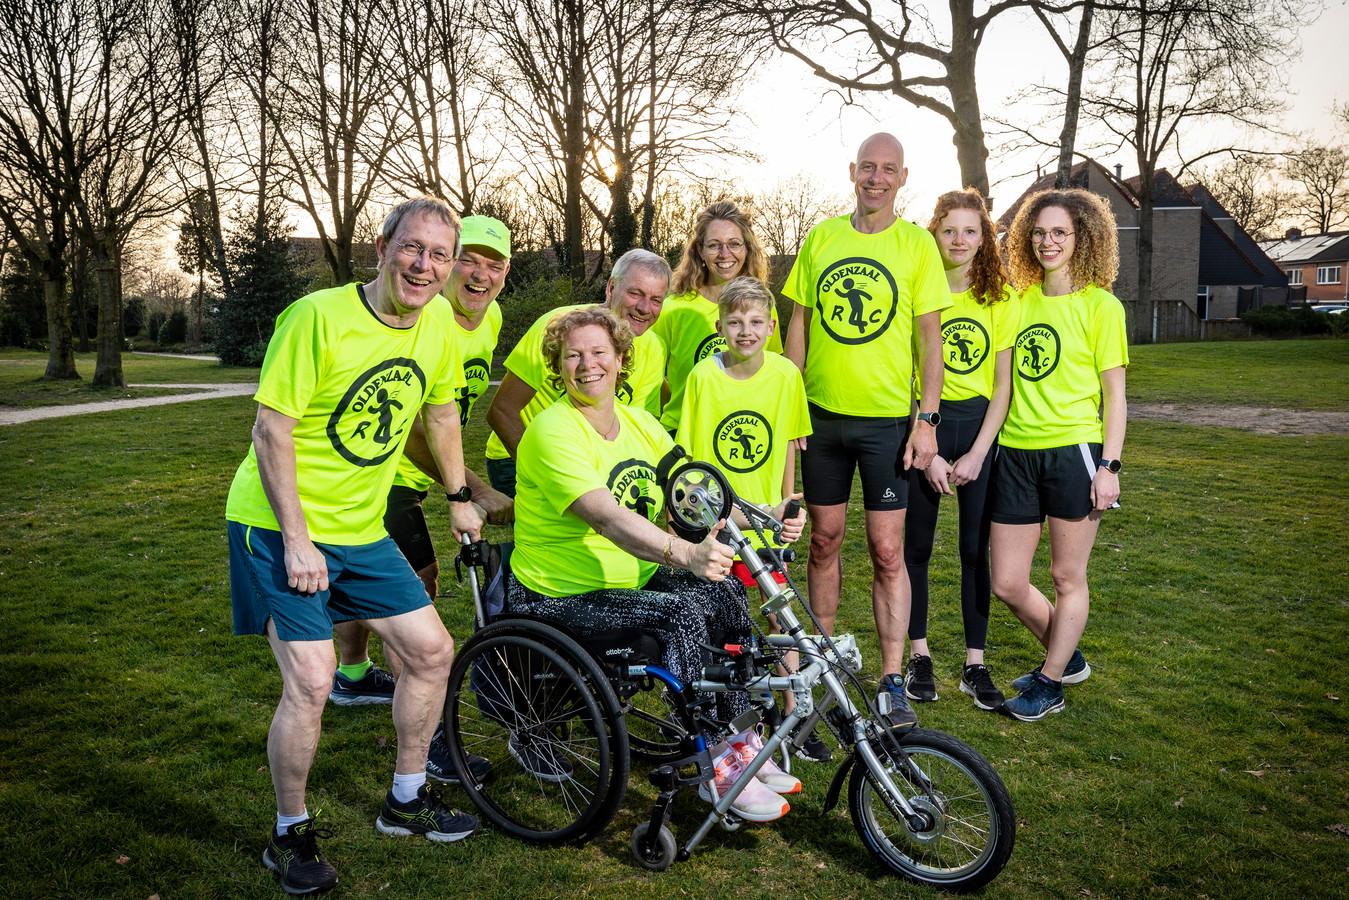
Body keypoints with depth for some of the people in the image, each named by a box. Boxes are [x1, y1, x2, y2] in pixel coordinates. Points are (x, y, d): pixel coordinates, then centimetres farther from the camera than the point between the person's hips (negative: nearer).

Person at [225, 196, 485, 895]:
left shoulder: (438, 322, -1)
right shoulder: (319, 317, -20)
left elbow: (441, 411, 15)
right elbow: (271, 430, -18)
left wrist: (458, 500, 19)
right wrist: (296, 539, -20)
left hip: (360, 529, 7)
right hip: (279, 524, -6)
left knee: (432, 651, 6)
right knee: (311, 682, -14)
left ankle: (406, 800, 28)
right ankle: (289, 833, 12)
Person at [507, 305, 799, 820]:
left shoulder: (641, 424, 6)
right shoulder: (554, 431, -19)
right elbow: (608, 517, -34)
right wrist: (685, 553, -48)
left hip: (632, 581, 7)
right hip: (558, 598, -7)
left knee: (723, 592, -13)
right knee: (683, 613, -26)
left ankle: (738, 741, 0)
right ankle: (715, 769, -13)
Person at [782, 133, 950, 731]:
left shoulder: (916, 244, -1)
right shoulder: (821, 237, 6)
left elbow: (930, 337, -2)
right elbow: (799, 325, 9)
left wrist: (928, 419, -8)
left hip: (887, 419, -3)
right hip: (823, 414, 3)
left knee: (887, 551, -1)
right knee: (825, 539, 12)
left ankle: (892, 684, 9)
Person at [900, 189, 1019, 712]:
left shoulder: (1002, 300, 3)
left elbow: (1002, 385, 1)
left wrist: (976, 454, -8)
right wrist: (927, 453, -10)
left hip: (980, 427, 1)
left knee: (976, 548, 4)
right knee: (917, 544, 4)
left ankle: (975, 664, 15)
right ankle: (919, 655, 19)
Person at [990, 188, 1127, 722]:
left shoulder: (1100, 305, -2)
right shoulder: (1019, 301, 11)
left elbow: (1114, 394, -3)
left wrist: (1109, 466, -11)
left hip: (1073, 450, -5)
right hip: (1016, 452, 5)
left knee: (1068, 578, 7)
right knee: (1007, 583, 7)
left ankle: (1050, 684, 23)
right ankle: (1068, 659, 32)